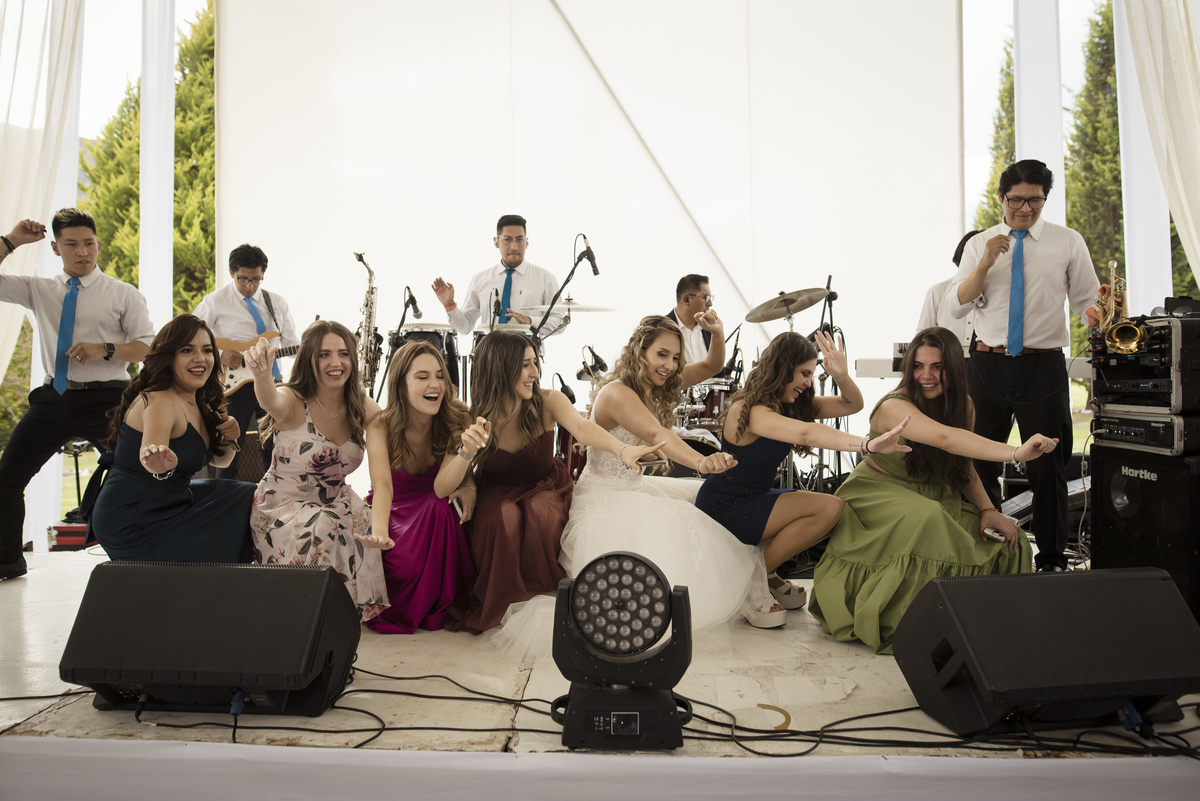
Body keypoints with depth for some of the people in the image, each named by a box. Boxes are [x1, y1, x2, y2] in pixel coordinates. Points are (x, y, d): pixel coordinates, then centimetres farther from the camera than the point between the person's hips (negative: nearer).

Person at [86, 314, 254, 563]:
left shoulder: (199, 403, 6)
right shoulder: (159, 402, -22)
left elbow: (220, 459, 17)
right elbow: (150, 449, -43)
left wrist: (228, 437, -6)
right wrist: (159, 462, -68)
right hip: (130, 525, -9)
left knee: (244, 498, 11)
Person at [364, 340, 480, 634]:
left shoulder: (457, 421, -18)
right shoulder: (380, 427, -22)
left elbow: (441, 488, -26)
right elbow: (382, 485, -39)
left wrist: (468, 484, -49)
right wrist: (379, 534, -58)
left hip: (436, 512, 2)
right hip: (395, 511, -2)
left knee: (442, 507, -34)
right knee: (405, 563, -33)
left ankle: (438, 608, -13)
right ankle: (396, 614, 4)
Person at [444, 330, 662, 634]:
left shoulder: (548, 401, -13)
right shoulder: (473, 417, -14)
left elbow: (582, 428, -35)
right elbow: (442, 488, -19)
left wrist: (622, 449, -57)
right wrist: (467, 451, -40)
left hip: (544, 490, 1)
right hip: (497, 497, -1)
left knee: (541, 516, -33)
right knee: (504, 519, -34)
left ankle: (540, 592, -3)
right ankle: (495, 604, -6)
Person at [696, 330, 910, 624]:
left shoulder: (792, 405, 5)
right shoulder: (748, 410, -25)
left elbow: (851, 405, 5)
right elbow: (807, 434, -40)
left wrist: (841, 375, -17)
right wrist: (868, 445, -50)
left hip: (754, 498, 10)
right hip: (723, 507, -9)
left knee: (834, 511, 1)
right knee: (828, 508, -19)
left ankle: (764, 569, 10)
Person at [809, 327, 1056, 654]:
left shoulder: (963, 405, 1)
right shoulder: (894, 407, -23)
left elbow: (964, 468, 9)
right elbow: (945, 438, -42)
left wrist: (987, 509, -9)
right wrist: (1015, 453, -53)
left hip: (938, 500, 7)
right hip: (879, 494, -7)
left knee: (1010, 540, -11)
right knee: (926, 519, -39)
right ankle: (900, 626, -25)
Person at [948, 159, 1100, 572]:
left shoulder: (1068, 242, 5)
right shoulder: (980, 244, 8)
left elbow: (1087, 299, 7)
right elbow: (958, 304, -1)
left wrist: (1100, 317, -15)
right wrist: (985, 263, -14)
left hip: (1043, 366, -1)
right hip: (988, 364, 2)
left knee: (1048, 465, 4)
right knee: (980, 462, 10)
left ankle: (1052, 559, 18)